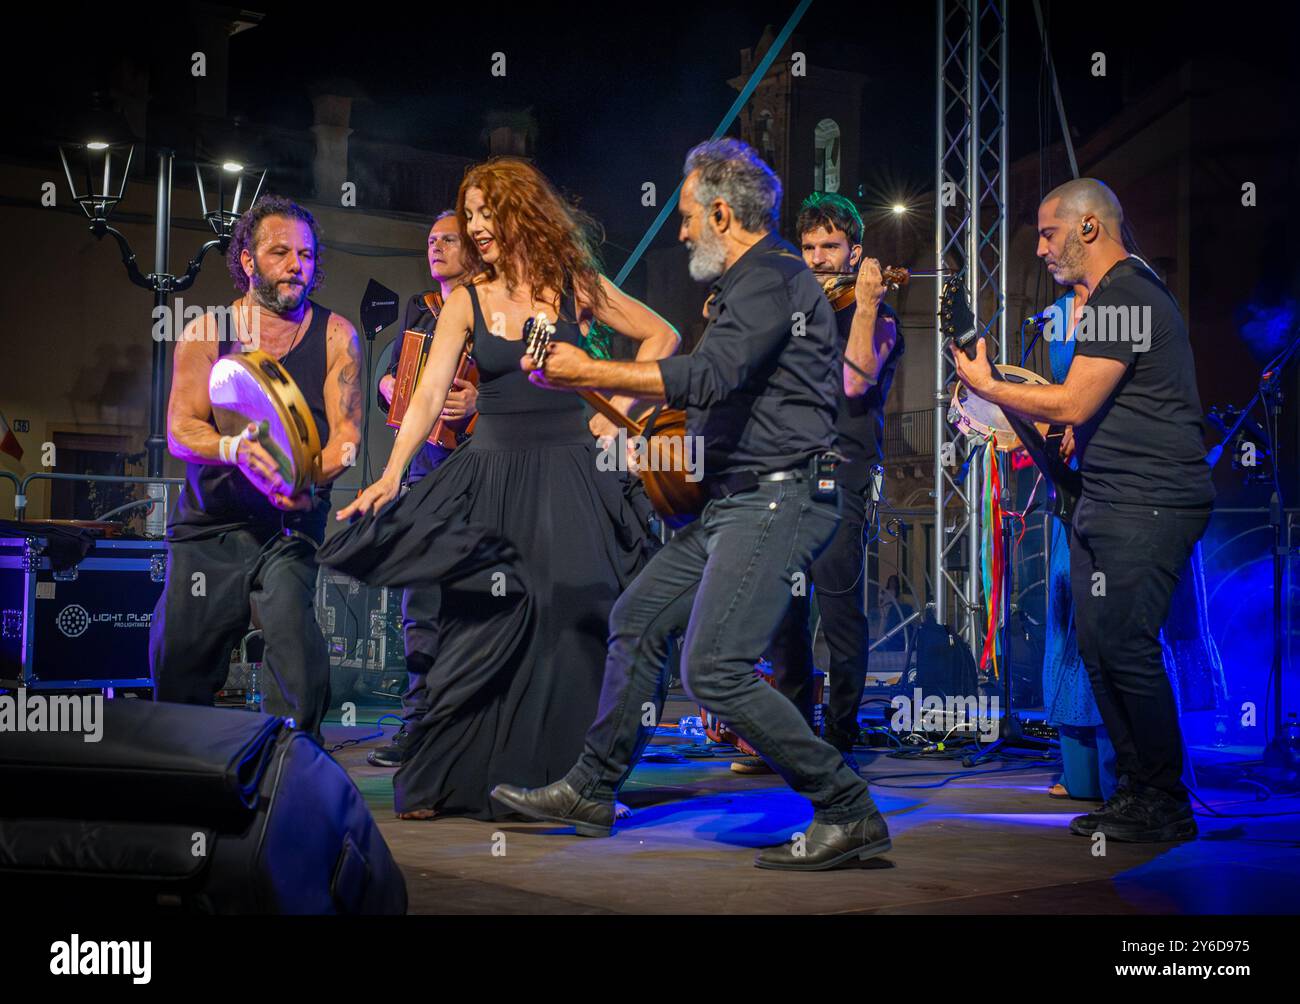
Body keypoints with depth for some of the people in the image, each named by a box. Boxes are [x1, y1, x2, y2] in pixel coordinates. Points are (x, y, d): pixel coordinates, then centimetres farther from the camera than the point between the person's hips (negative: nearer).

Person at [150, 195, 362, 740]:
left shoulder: (335, 336, 0)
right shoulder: (206, 333, 1)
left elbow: (346, 434, -7)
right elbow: (180, 430, -6)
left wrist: (309, 479, -28)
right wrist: (237, 450, -28)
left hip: (291, 527, -1)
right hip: (208, 524, 1)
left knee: (293, 629, -24)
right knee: (176, 662, 2)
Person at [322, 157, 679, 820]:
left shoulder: (575, 286, 2)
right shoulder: (466, 303, 4)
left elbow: (660, 336, 9)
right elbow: (429, 395, -3)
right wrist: (390, 476, -14)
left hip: (567, 473, -1)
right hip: (491, 472, 1)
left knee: (571, 623, -2)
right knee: (480, 629, -2)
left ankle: (559, 780, 8)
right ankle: (451, 781, 6)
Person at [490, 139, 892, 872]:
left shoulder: (772, 278, -14)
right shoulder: (754, 282, 20)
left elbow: (707, 377, -28)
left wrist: (586, 371, -21)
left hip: (777, 500, -11)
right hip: (737, 501, 11)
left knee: (716, 669, -17)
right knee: (639, 619, 15)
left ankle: (850, 813, -10)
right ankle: (593, 791, 26)